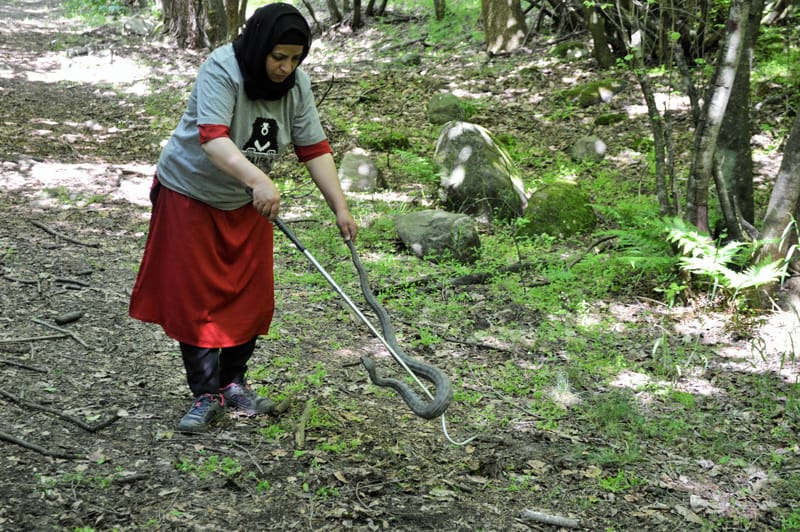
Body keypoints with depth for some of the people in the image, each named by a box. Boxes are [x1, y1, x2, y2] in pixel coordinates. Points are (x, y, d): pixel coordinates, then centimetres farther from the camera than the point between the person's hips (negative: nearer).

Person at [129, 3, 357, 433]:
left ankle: (233, 382, 20)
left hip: (248, 202, 5)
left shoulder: (296, 84, -11)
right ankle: (206, 395, 4)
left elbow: (314, 149, -10)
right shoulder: (221, 71, -28)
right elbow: (212, 139, -41)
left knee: (250, 295, 4)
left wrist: (340, 208, -16)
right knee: (195, 296, -4)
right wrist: (257, 179, -56)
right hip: (191, 192, -5)